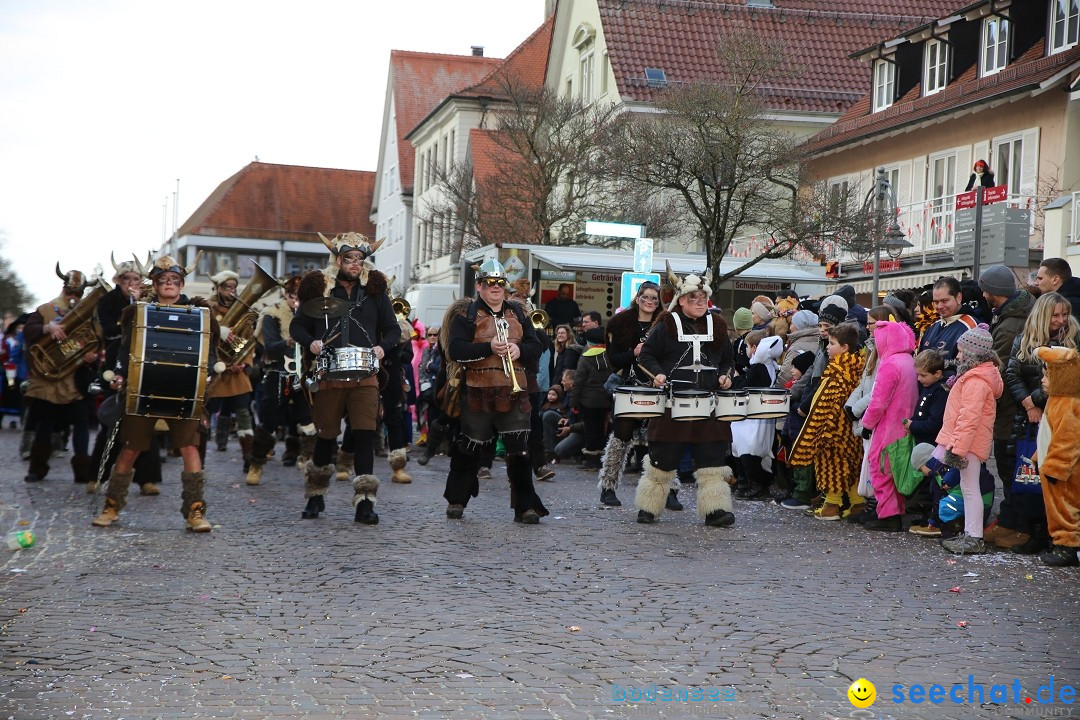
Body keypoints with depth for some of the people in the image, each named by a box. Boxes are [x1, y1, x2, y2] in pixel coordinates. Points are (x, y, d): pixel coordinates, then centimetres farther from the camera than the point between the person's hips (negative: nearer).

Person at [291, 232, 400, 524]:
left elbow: (393, 329, 13)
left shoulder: (375, 290, 8)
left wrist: (382, 346, -7)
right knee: (325, 436, 7)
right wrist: (310, 342, -10)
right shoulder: (319, 288, 5)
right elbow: (297, 325, 10)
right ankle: (316, 496, 26)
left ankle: (365, 502, -8)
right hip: (328, 376, 0)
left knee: (364, 435, -10)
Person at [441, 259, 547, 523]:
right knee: (470, 449, 7)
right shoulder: (466, 314, 3)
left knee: (520, 451, -3)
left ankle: (525, 506, 2)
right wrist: (489, 347, -19)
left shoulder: (517, 313, 16)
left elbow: (536, 348, 13)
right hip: (478, 392, -2)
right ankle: (456, 500, 23)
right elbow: (456, 350, -9)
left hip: (514, 392, 3)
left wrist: (520, 350, -8)